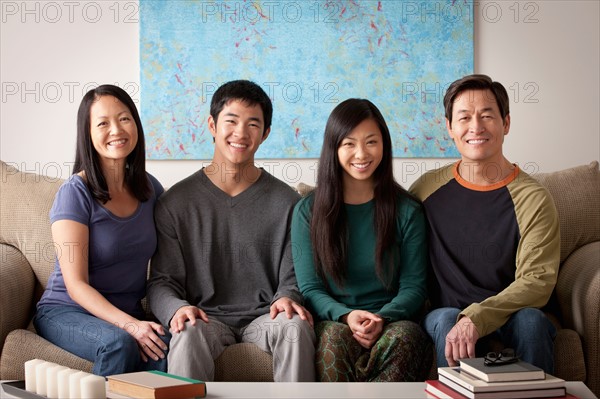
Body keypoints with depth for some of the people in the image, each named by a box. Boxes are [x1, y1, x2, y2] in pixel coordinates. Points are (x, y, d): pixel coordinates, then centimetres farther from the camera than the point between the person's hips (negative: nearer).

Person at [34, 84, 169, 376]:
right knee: (118, 342, -35)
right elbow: (76, 284, -14)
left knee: (169, 345, -30)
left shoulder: (150, 189, 7)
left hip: (130, 313, 4)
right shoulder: (75, 193, -10)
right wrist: (129, 325, -26)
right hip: (65, 311, -3)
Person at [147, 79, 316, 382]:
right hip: (207, 317, -1)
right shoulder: (176, 202, 4)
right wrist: (177, 309, -20)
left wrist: (287, 297, -17)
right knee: (189, 333, -35)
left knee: (296, 326, -32)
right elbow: (162, 280, 2)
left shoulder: (286, 202, 7)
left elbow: (291, 277, 7)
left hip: (264, 316, 1)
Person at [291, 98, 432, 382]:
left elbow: (414, 287, 5)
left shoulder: (407, 211, 8)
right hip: (332, 321, 0)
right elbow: (310, 289, 3)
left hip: (392, 321, 1)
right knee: (335, 337, -36)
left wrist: (382, 319, -17)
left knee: (403, 337, -35)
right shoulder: (308, 211, 7)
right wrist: (346, 316, -19)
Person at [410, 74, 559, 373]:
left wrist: (477, 317, -31)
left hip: (511, 314, -1)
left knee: (530, 319, -32)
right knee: (445, 320, -31)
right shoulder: (428, 188, 3)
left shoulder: (532, 199, -6)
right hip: (447, 313, 1)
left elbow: (537, 281, -15)